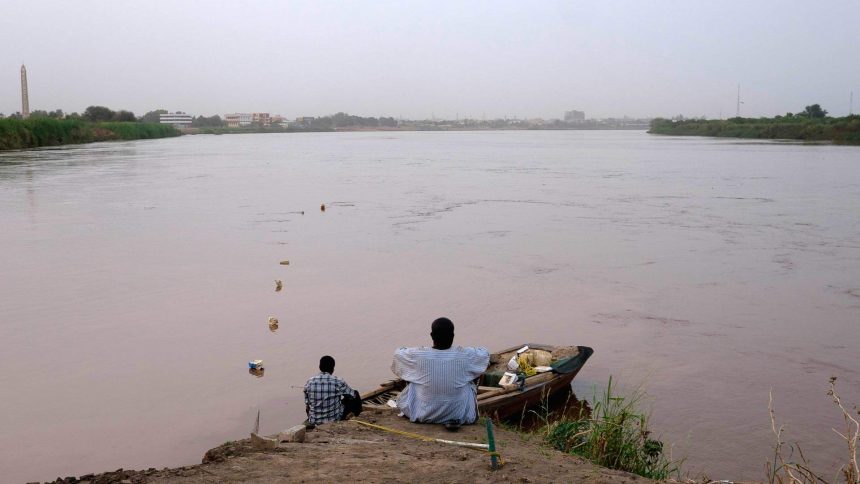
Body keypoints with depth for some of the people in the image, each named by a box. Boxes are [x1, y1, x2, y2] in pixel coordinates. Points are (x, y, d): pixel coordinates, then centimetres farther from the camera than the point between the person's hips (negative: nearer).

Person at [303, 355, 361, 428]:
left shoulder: (309, 382, -8)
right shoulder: (338, 382, -16)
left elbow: (307, 405, 1)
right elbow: (353, 395, 0)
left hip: (314, 421, 3)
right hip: (334, 419, -3)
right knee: (355, 395, 18)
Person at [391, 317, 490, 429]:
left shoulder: (418, 355, -15)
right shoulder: (465, 355, -15)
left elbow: (398, 353, 6)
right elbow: (485, 353, 7)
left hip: (425, 415, 1)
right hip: (458, 414, -1)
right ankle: (455, 419, 8)